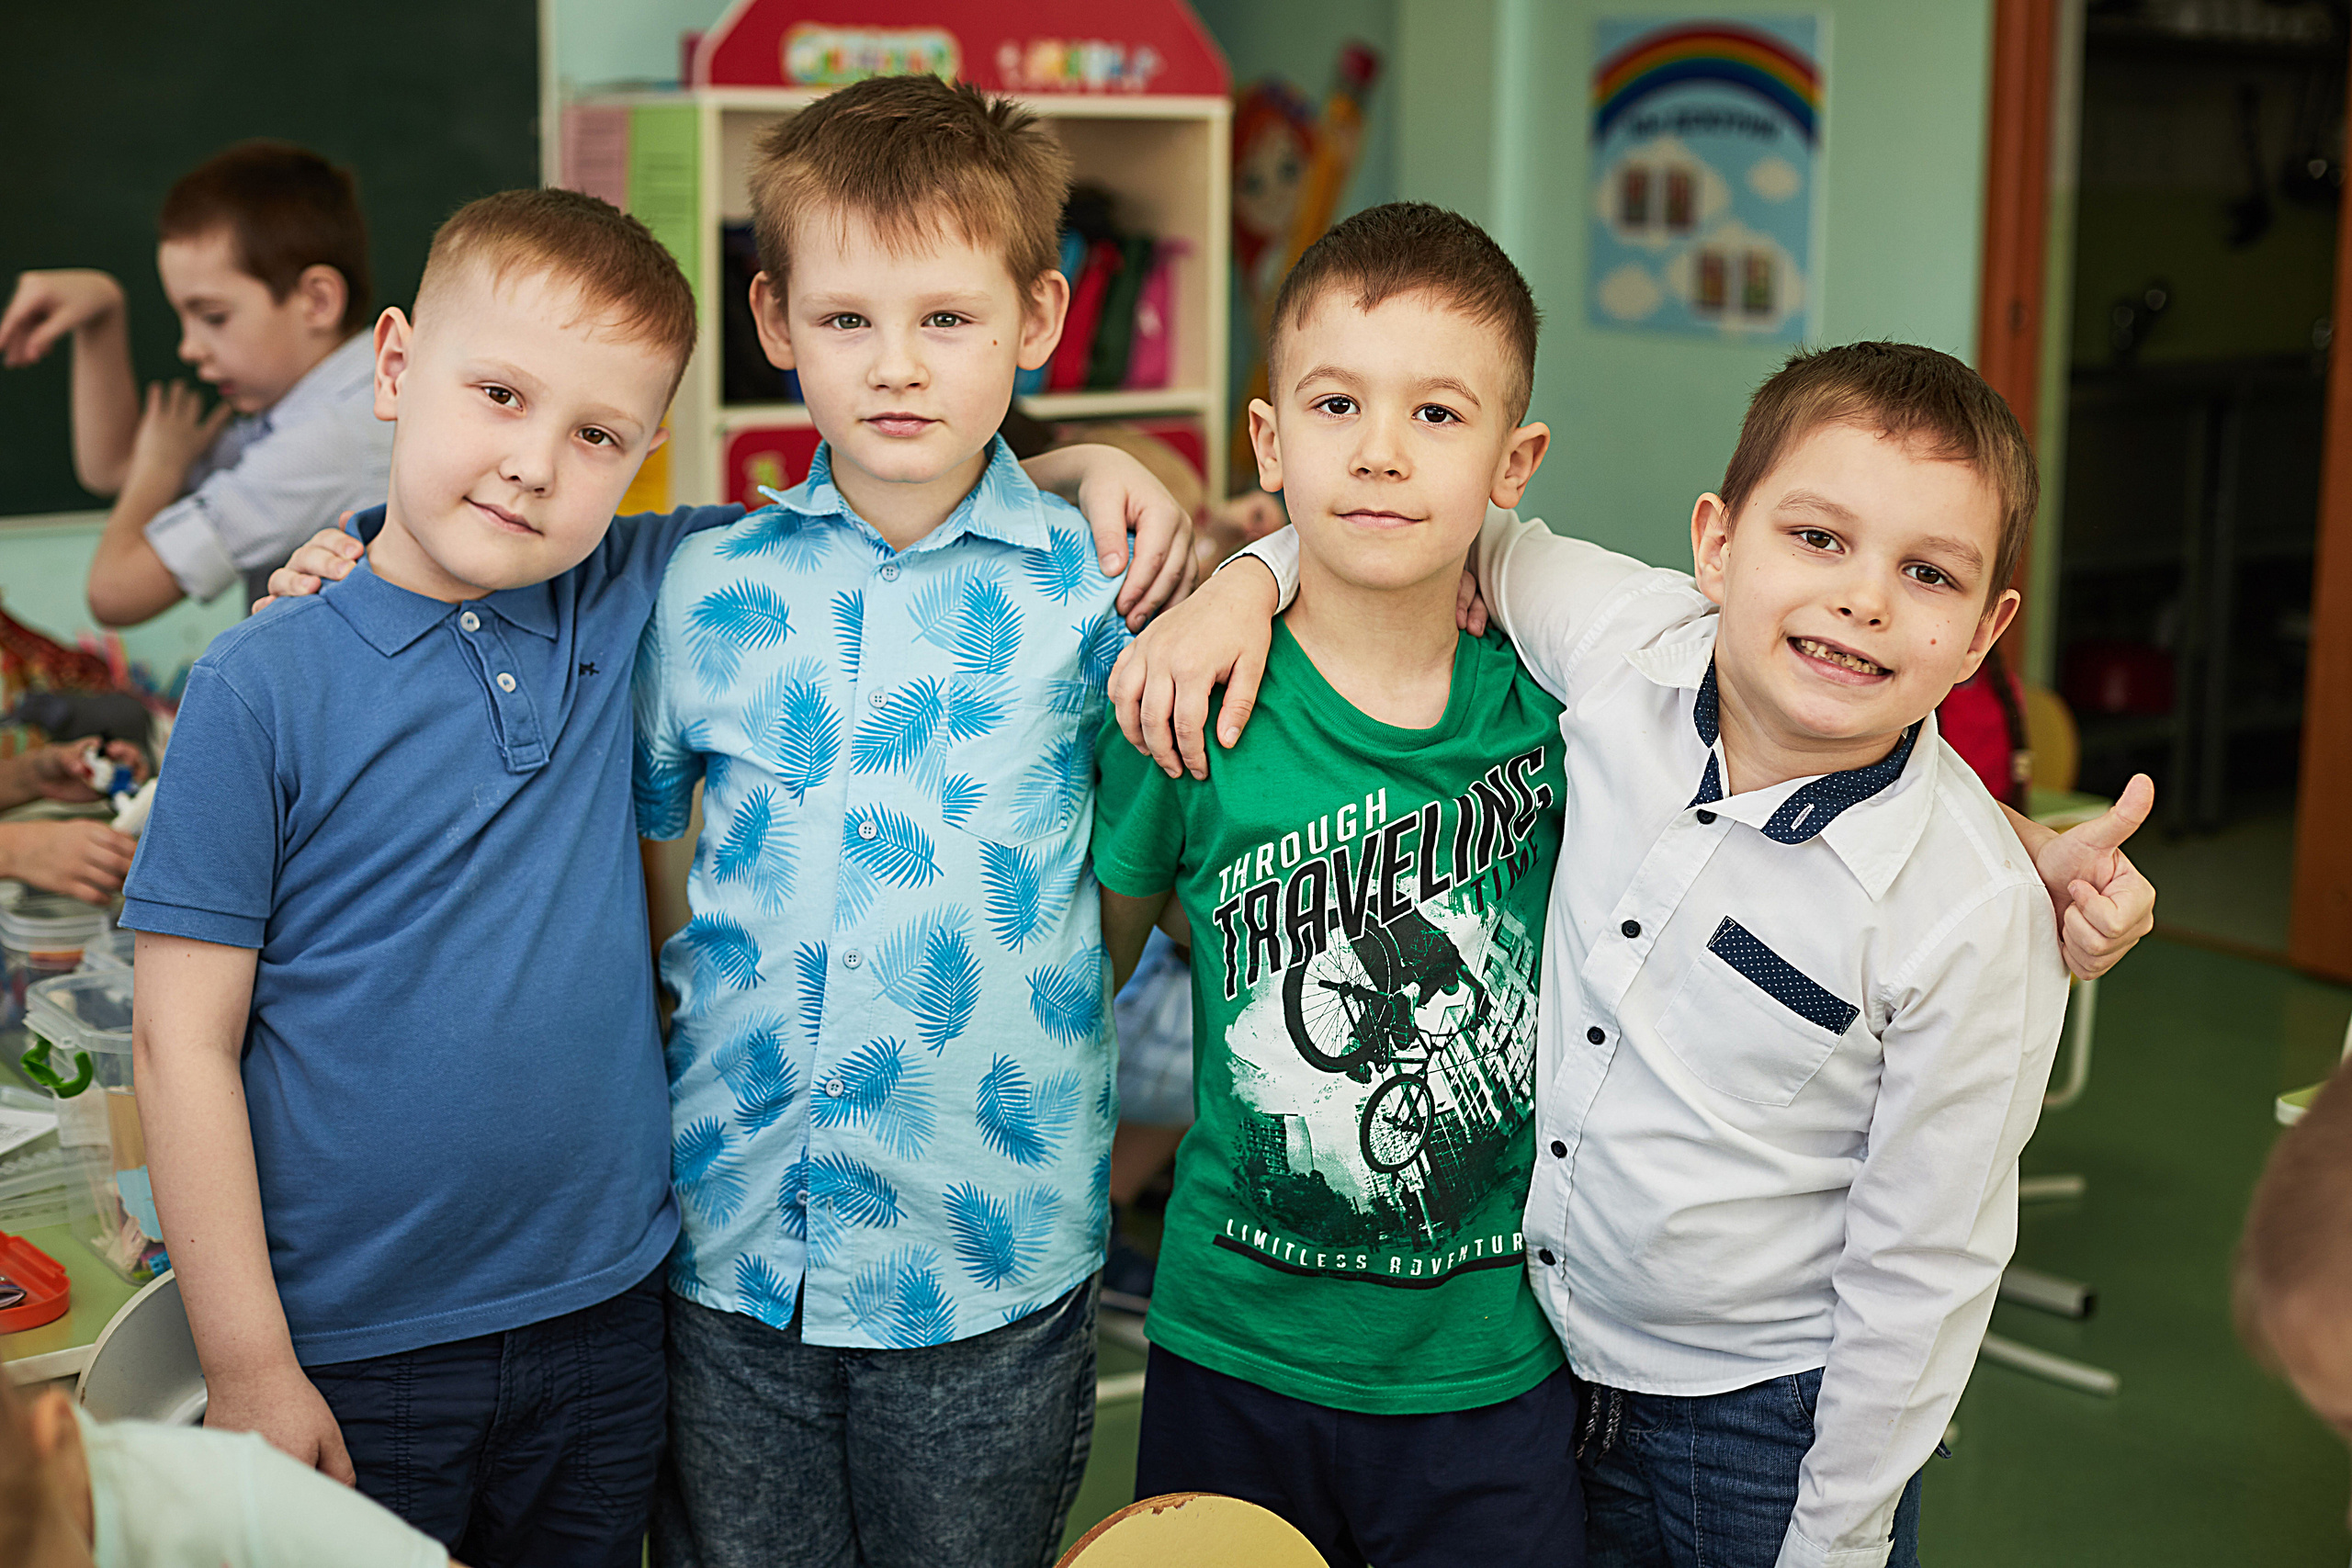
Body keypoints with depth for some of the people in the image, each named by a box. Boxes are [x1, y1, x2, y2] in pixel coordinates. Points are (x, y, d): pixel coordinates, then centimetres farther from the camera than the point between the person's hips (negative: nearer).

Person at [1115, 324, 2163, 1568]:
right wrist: (1248, 578, -11)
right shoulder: (1631, 644, -15)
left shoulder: (1974, 914, -24)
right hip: (1547, 1368, 4)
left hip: (1769, 1417, -4)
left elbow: (1923, 1274, -15)